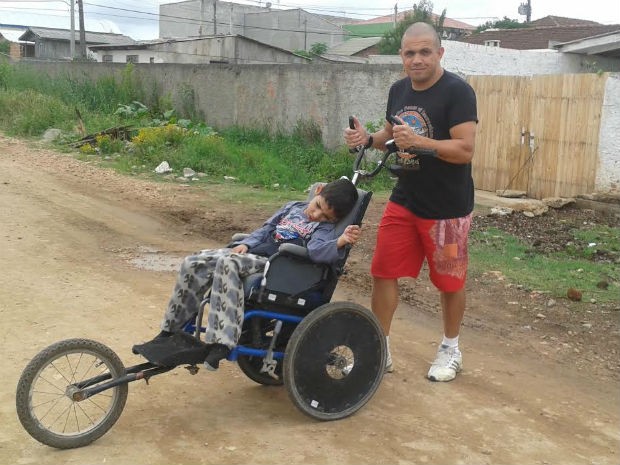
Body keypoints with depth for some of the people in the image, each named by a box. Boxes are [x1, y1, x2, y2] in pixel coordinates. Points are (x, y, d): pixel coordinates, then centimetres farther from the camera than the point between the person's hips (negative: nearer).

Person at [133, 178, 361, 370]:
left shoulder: (325, 228, 2)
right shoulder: (294, 207, 23)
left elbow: (318, 249, -20)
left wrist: (340, 242, -40)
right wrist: (245, 244, 5)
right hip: (252, 252, 8)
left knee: (228, 263, -35)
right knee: (193, 264, -9)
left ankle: (220, 342, -38)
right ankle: (170, 333, -3)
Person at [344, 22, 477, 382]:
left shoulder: (457, 91, -16)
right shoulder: (399, 90, 6)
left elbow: (465, 150, -23)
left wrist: (418, 141, -34)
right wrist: (368, 139, -2)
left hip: (447, 209, -6)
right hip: (403, 201, 6)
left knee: (449, 282, 9)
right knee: (383, 272, 7)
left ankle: (451, 350, 30)